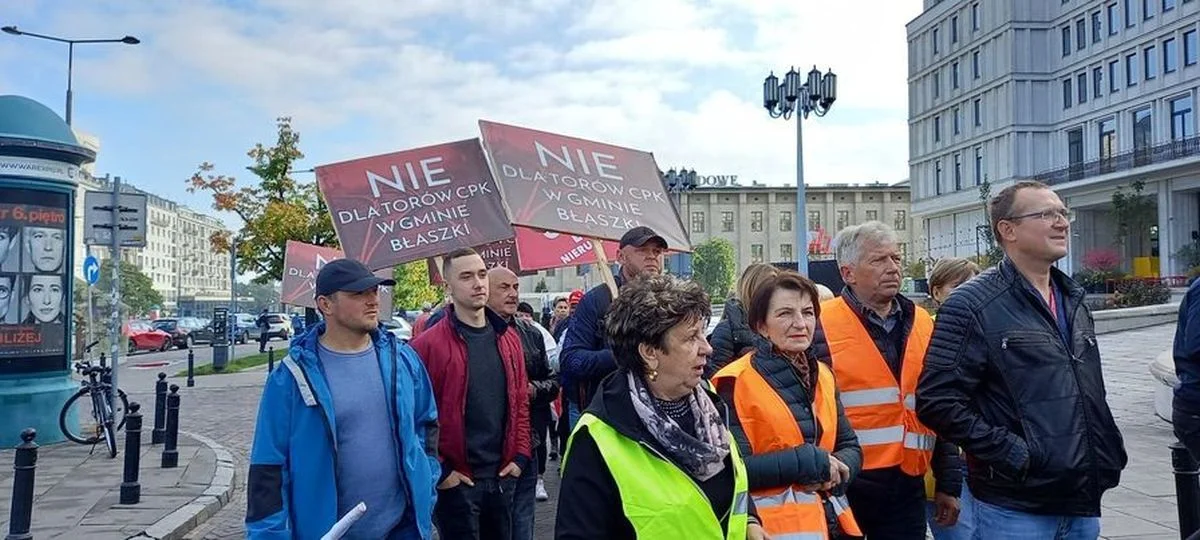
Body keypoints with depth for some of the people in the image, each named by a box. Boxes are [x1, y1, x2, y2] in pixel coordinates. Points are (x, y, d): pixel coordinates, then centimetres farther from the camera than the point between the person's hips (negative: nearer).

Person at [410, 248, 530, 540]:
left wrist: (520, 456, 5)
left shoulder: (508, 338, 7)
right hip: (457, 480, -5)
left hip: (503, 476, 5)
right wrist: (439, 471, -12)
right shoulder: (428, 344, -11)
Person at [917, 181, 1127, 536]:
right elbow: (937, 401, -19)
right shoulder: (973, 305, -12)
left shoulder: (1074, 301, 13)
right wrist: (1011, 453, -19)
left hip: (1084, 503, 7)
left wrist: (1109, 454, 13)